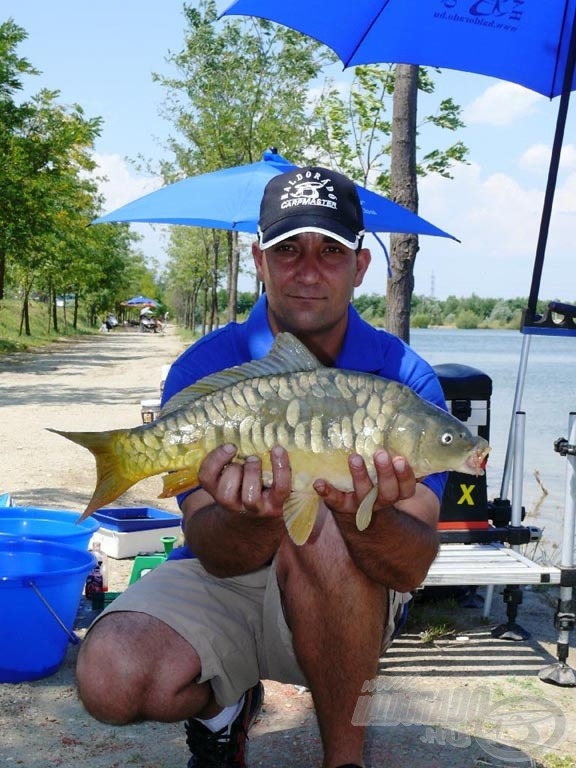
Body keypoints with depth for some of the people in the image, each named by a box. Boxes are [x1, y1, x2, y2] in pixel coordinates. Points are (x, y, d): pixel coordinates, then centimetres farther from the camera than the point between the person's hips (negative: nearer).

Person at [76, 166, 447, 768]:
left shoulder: (405, 378, -13)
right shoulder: (202, 371, -12)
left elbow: (413, 568, -21)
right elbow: (214, 553, -19)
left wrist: (367, 515, -45)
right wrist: (255, 517, -44)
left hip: (356, 601, -1)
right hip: (224, 583, 1)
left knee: (317, 530, -36)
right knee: (112, 679, -28)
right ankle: (225, 705, 9)